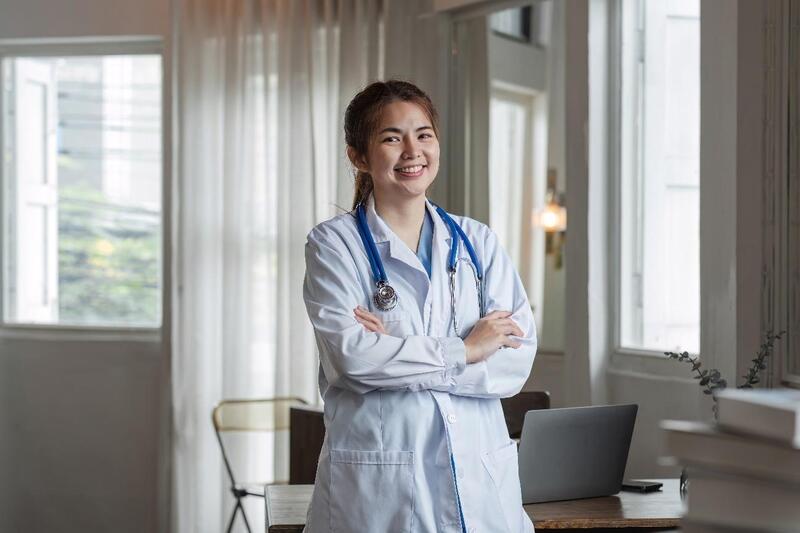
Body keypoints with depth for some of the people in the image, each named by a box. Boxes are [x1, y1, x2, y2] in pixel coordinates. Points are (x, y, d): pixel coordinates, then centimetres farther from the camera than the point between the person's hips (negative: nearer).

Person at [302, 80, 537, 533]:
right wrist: (462, 351, -7)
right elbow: (349, 355, -13)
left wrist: (394, 351, -11)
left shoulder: (477, 241, 9)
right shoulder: (334, 243, 1)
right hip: (376, 482, -3)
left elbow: (518, 360, -2)